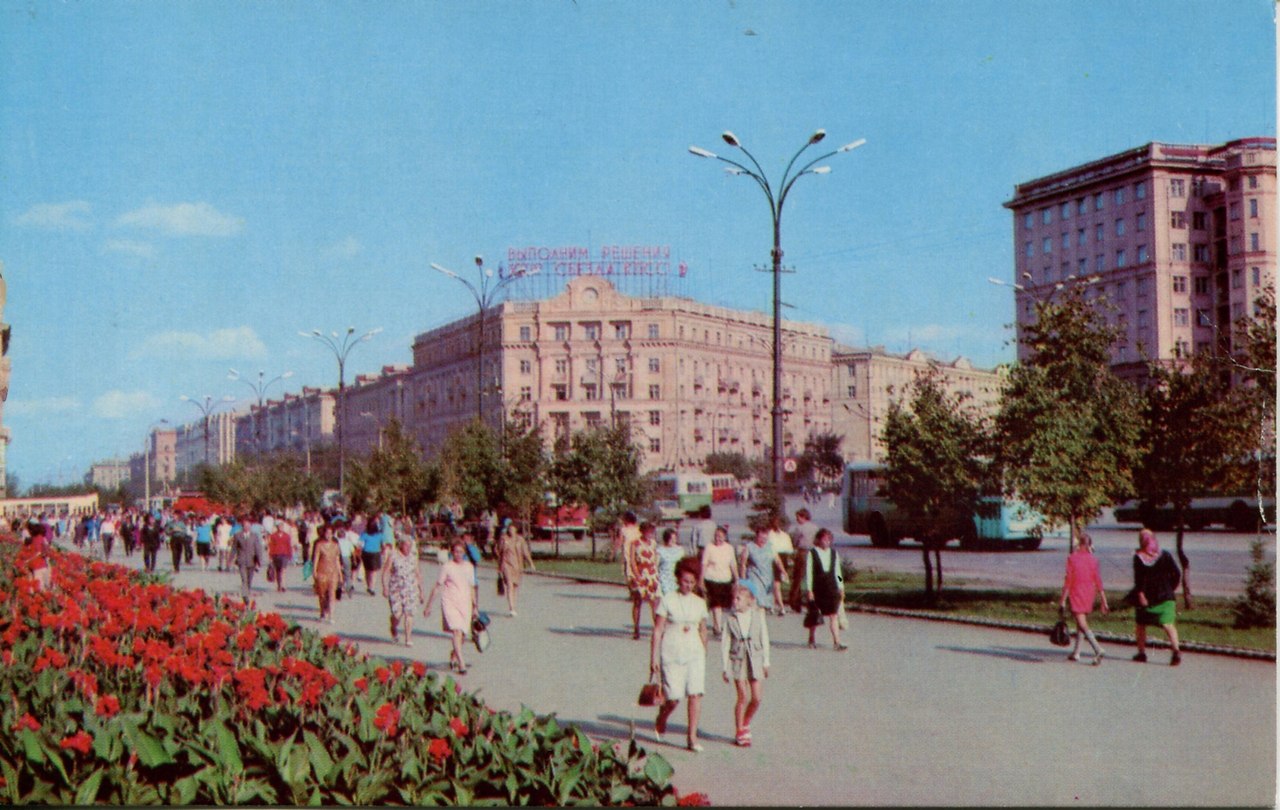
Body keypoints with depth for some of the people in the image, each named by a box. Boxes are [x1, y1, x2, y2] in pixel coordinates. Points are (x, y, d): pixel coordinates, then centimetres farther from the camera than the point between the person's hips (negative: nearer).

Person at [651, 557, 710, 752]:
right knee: (673, 697, -3)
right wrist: (653, 658, -6)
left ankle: (692, 736, -2)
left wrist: (704, 655, 18)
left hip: (694, 654, 3)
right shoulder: (668, 601, -3)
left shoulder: (699, 603, 8)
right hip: (671, 654, -3)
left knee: (696, 694, -9)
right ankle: (660, 722, 28)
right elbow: (657, 630, -3)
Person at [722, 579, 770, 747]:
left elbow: (764, 639, 6)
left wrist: (766, 662, 7)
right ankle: (740, 732, 11)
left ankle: (745, 723, 26)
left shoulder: (758, 615, -2)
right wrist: (725, 667, -2)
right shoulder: (730, 618, -5)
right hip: (737, 660, -2)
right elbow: (725, 643, -1)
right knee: (743, 697, -3)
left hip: (755, 659, 2)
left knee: (757, 697, 0)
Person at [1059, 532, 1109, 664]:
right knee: (1080, 622, 19)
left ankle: (1098, 649, -26)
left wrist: (1063, 599, -5)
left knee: (1083, 624, -8)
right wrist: (1104, 602, 3)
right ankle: (1076, 653, 23)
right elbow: (1098, 581, 0)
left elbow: (1068, 579, -10)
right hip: (1090, 593, 5)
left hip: (1076, 592, -5)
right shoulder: (1093, 559, 2)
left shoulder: (1072, 558, -9)